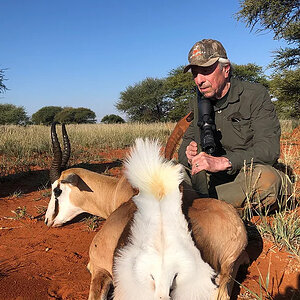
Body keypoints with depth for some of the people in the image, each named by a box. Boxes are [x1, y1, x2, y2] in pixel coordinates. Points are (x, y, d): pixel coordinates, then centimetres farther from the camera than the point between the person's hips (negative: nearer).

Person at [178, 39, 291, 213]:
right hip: (215, 178, 4)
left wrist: (222, 162, -33)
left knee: (264, 177, -39)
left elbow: (269, 149, -20)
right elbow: (187, 140, 11)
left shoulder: (256, 95, -8)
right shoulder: (198, 104, 9)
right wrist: (189, 155, -16)